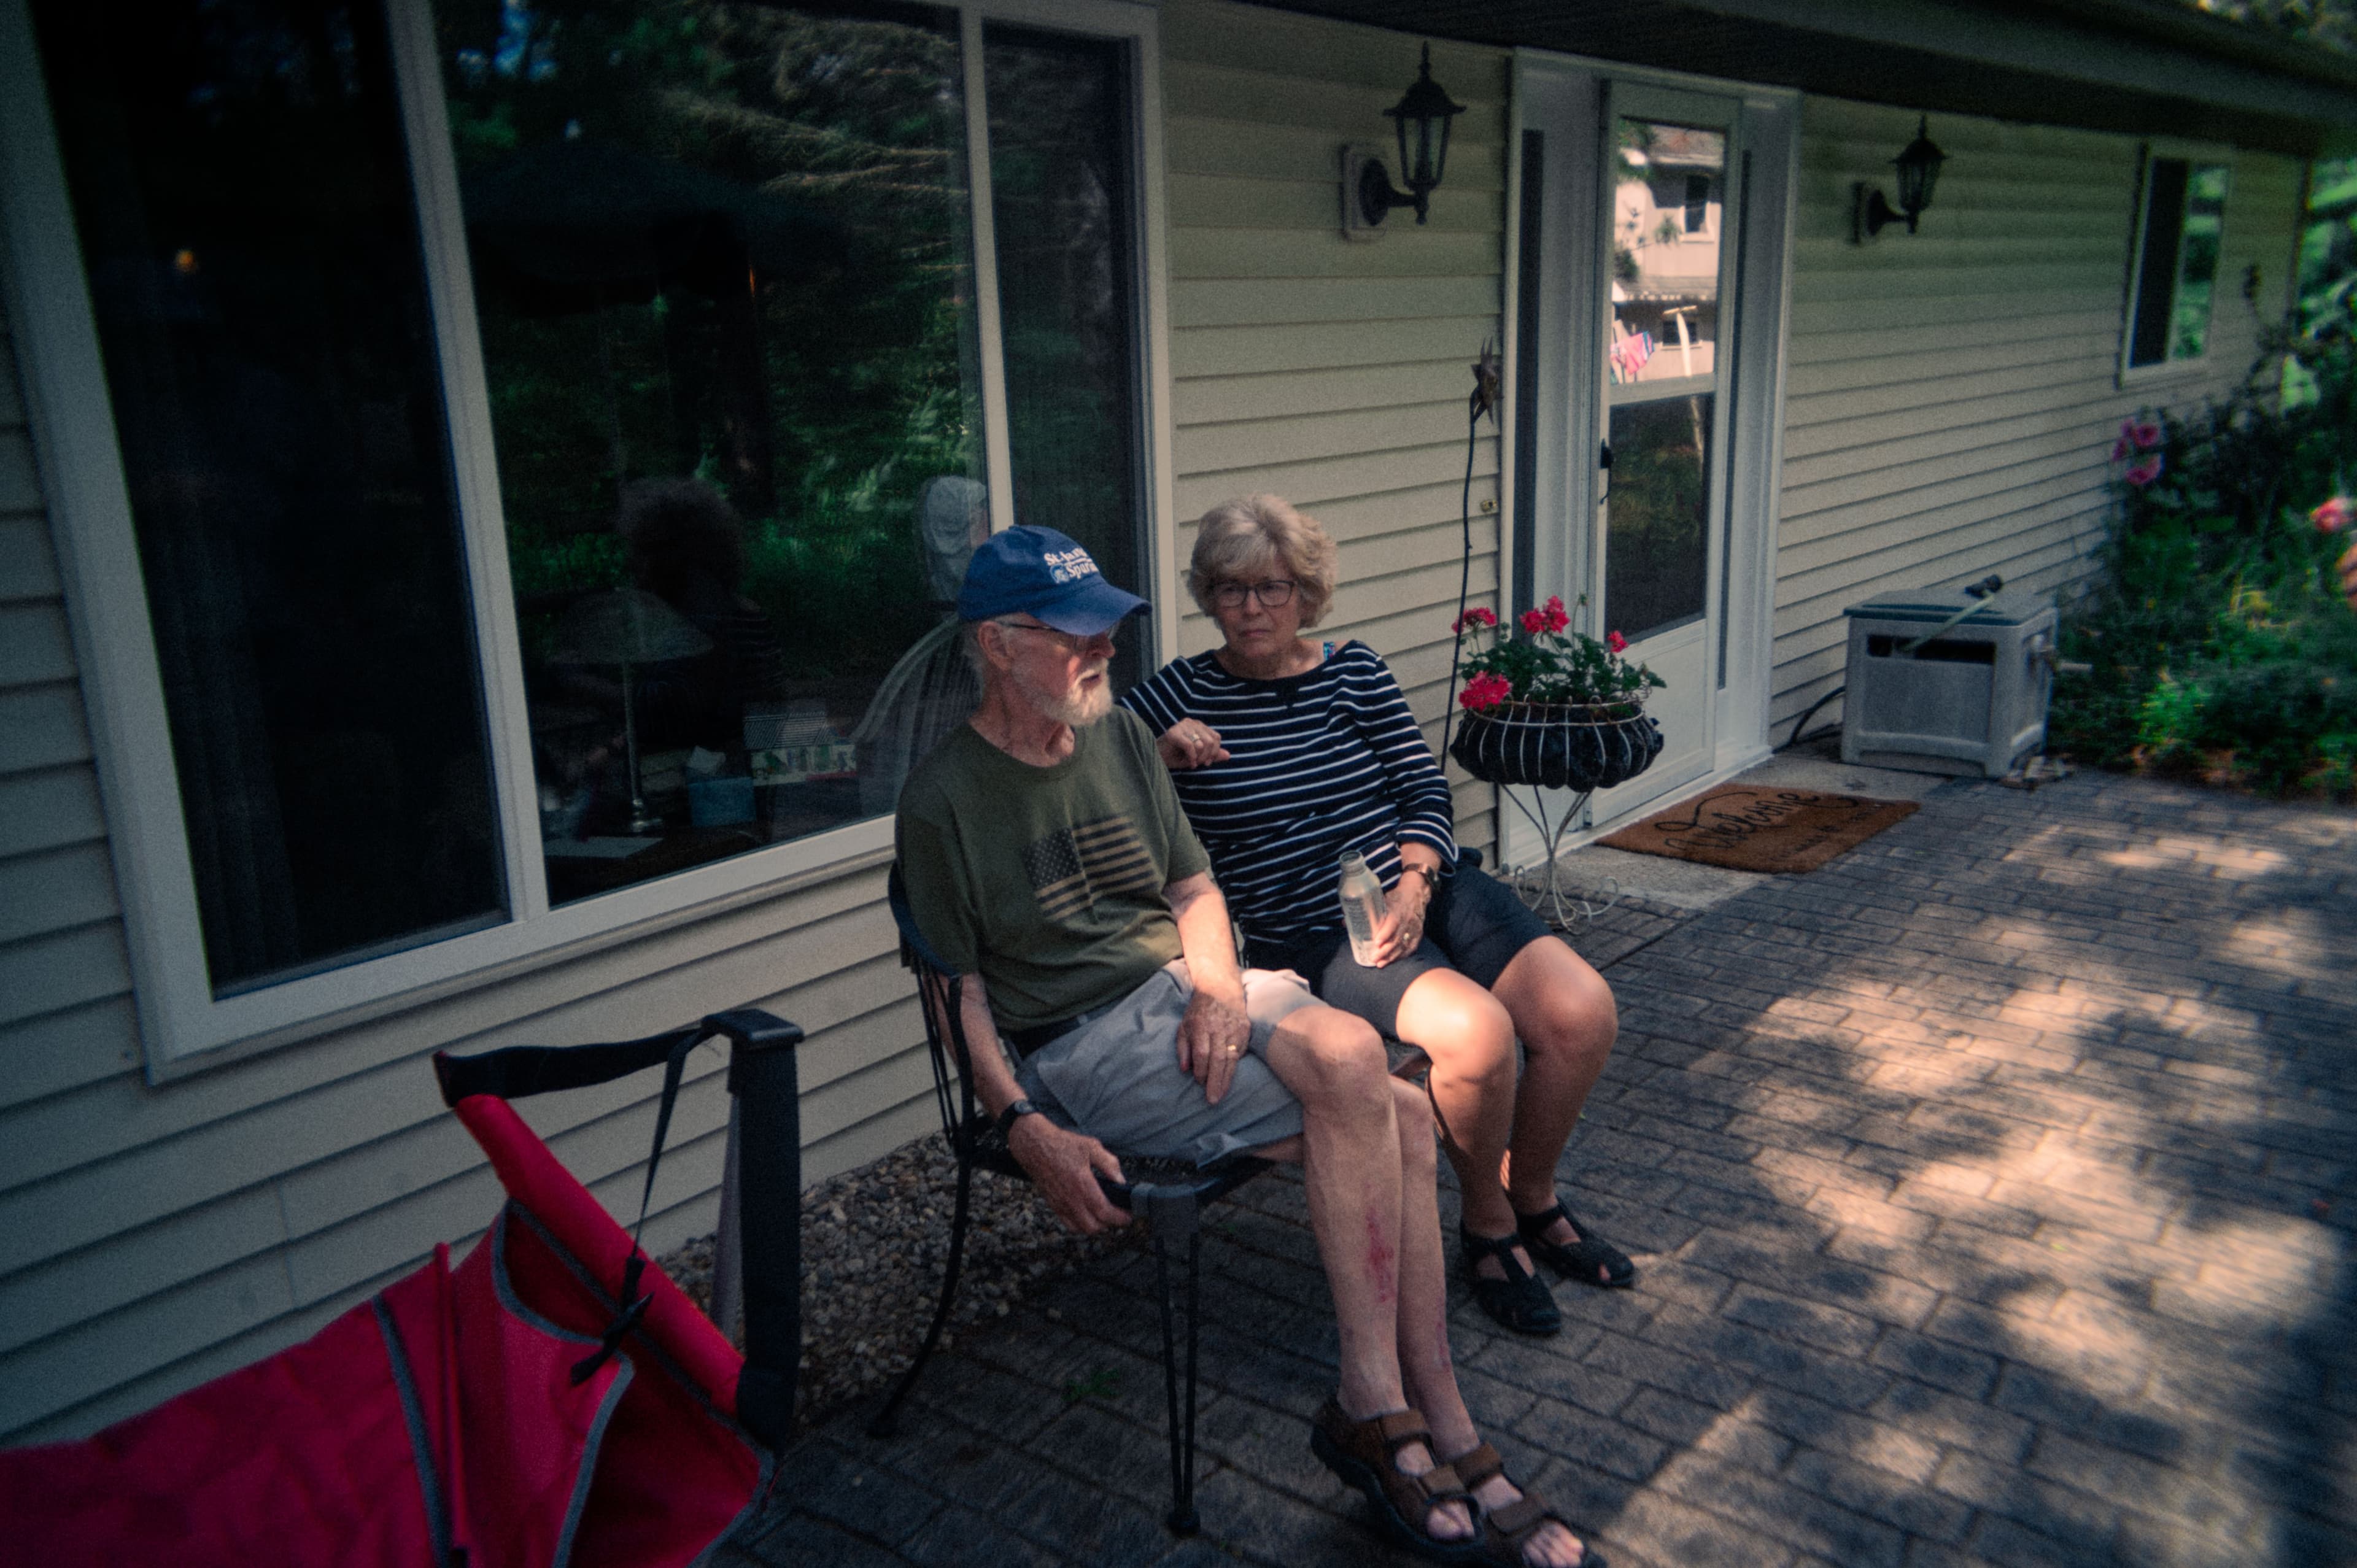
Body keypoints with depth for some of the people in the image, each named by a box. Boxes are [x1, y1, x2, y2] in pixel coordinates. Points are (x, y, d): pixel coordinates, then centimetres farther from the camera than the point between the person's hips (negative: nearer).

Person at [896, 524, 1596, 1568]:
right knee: (1357, 1094, -25)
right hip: (1080, 1043, -6)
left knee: (1401, 1116, -21)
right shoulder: (944, 799, -6)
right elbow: (962, 987, -5)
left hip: (1187, 988, 6)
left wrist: (1220, 986, -5)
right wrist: (1027, 1130, -17)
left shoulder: (1117, 734, 12)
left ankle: (1379, 1411, -13)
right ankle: (1439, 1435, -13)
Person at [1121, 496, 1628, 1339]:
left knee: (1582, 1011, -16)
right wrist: (1156, 753, -18)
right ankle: (1485, 1223, 1)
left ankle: (1532, 1196, 13)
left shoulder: (1353, 669, 11)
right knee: (1476, 1032, -30)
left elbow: (1428, 792, 7)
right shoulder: (1181, 694, 2)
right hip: (1308, 937, -4)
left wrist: (1413, 883, -11)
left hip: (1425, 888, 5)